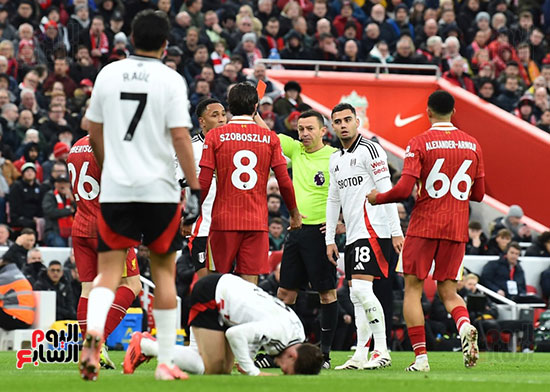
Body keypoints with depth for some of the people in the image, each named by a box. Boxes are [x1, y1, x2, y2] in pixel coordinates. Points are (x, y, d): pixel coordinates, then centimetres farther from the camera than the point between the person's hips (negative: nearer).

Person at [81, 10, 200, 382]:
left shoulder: (108, 74, 6)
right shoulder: (171, 80, -5)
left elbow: (95, 132, 14)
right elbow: (180, 137, -11)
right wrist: (195, 190, -7)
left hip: (115, 188, 2)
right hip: (159, 189, -2)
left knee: (109, 271, 2)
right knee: (164, 271, 9)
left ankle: (94, 329, -29)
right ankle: (166, 362, 10)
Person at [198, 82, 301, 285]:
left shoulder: (215, 136, -1)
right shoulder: (270, 138, 2)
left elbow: (203, 183, -4)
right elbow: (284, 182, 2)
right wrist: (294, 213, 17)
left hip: (223, 221, -1)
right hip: (257, 222, 1)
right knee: (250, 285, -1)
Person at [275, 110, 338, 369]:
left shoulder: (334, 157, -7)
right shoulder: (295, 150, 11)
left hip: (320, 231, -7)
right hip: (297, 229, 7)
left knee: (327, 292, -2)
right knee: (285, 292, 7)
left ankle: (325, 353, 1)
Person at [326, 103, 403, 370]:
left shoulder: (369, 150, -7)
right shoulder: (335, 160, 19)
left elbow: (386, 191, -12)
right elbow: (333, 200, 24)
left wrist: (396, 231, -17)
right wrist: (330, 239, 19)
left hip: (373, 231, -9)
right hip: (352, 235, 9)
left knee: (361, 288, -18)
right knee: (356, 296, 6)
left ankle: (382, 351, -15)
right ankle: (360, 356, 6)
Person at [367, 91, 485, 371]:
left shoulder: (419, 143, -7)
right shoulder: (472, 145, 7)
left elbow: (403, 190, -13)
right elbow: (478, 194, 11)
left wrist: (376, 198, 4)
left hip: (424, 225, -4)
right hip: (457, 229, 4)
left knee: (413, 289, 5)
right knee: (448, 290, 11)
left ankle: (420, 356, -4)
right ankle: (465, 326, -21)